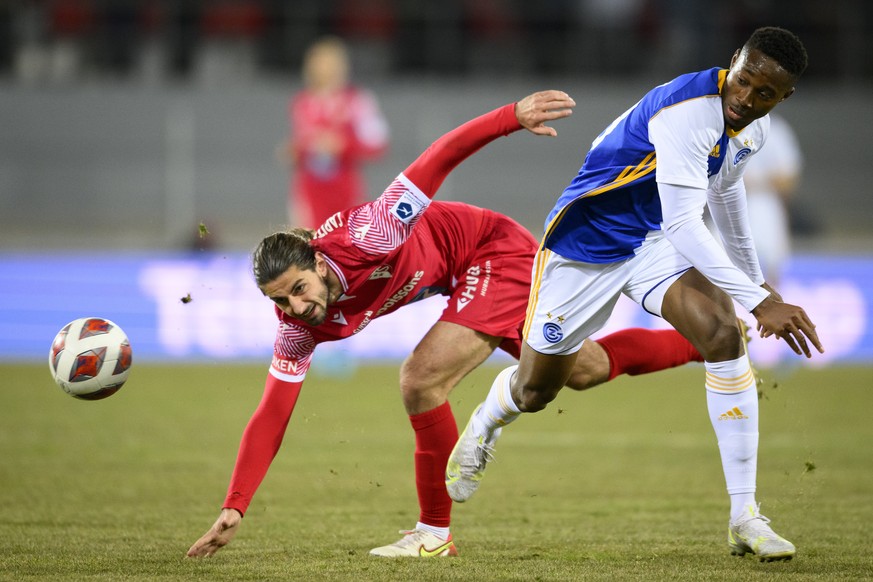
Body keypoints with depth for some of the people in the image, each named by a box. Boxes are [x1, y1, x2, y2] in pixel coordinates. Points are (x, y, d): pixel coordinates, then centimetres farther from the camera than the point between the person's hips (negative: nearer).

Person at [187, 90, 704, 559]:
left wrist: (512, 117, -42)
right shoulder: (299, 328, -16)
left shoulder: (364, 239, -35)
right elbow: (271, 417, -15)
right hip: (470, 278, 8)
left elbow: (435, 164, -34)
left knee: (421, 381, -22)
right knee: (586, 371, 19)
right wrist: (234, 508, -23)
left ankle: (435, 533, -8)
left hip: (497, 251, -8)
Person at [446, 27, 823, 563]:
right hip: (586, 242, -6)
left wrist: (754, 275, 29)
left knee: (724, 334, -22)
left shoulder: (754, 124, -5)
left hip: (656, 245, 6)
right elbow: (683, 224, -40)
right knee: (535, 390, 10)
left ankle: (745, 517, -18)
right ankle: (482, 430, 51)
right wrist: (760, 302, -44)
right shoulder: (689, 110, -34)